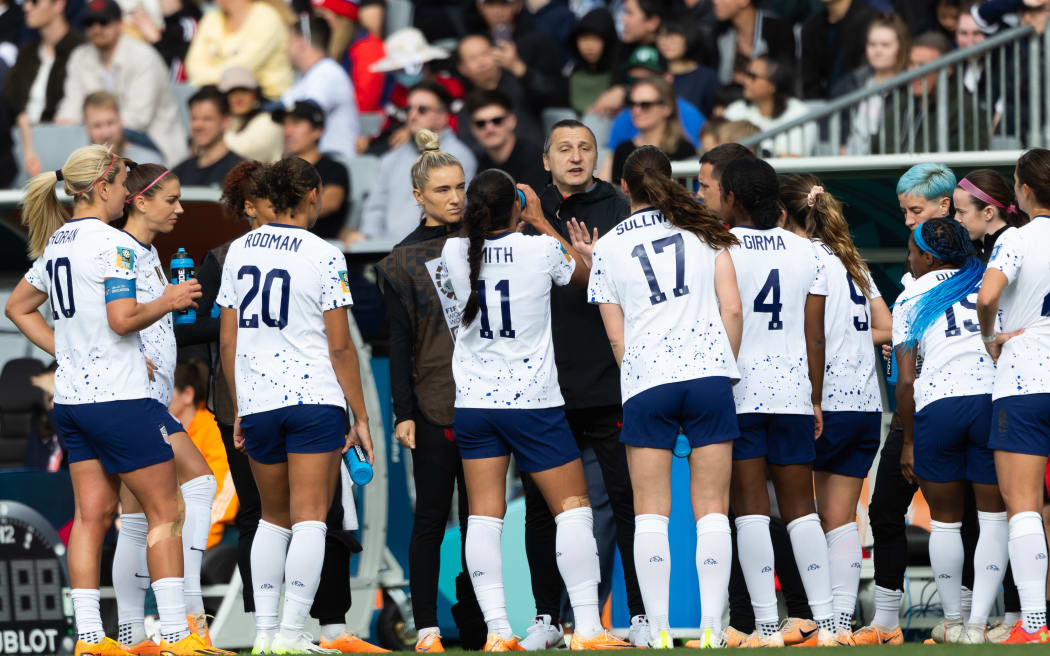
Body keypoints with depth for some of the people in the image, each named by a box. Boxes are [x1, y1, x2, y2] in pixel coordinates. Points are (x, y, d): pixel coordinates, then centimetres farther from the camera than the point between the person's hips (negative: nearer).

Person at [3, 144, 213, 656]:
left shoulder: (55, 243, 12)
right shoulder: (111, 243, -14)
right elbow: (123, 320, -22)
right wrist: (168, 302, -6)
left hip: (72, 397, 8)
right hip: (119, 398, -8)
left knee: (92, 514, 9)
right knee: (164, 511, -1)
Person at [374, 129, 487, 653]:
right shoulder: (403, 261, 3)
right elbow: (400, 342, 1)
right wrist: (403, 412, -6)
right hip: (433, 404, -2)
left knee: (479, 514, 2)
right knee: (432, 514, -1)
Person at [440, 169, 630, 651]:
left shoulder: (455, 253, -4)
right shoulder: (541, 249, -11)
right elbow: (584, 272, 12)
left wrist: (484, 215, 22)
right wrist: (540, 221, 17)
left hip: (473, 402, 3)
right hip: (533, 401, -3)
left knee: (484, 517, 2)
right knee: (573, 508, 4)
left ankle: (496, 630, -6)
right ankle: (587, 626, -3)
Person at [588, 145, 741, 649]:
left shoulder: (607, 248, 8)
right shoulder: (704, 232, 9)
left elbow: (616, 336, 7)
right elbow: (732, 309, 4)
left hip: (645, 382, -1)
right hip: (710, 374, 1)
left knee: (651, 512, 3)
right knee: (712, 508, 2)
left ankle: (659, 629, -5)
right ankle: (711, 626, -5)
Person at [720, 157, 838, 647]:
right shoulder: (805, 252, 8)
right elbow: (815, 336, 8)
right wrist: (816, 400, 14)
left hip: (736, 389, -4)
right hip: (793, 389, 4)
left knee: (750, 505, -3)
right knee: (800, 505, 8)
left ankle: (766, 625, -7)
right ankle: (825, 621, 2)